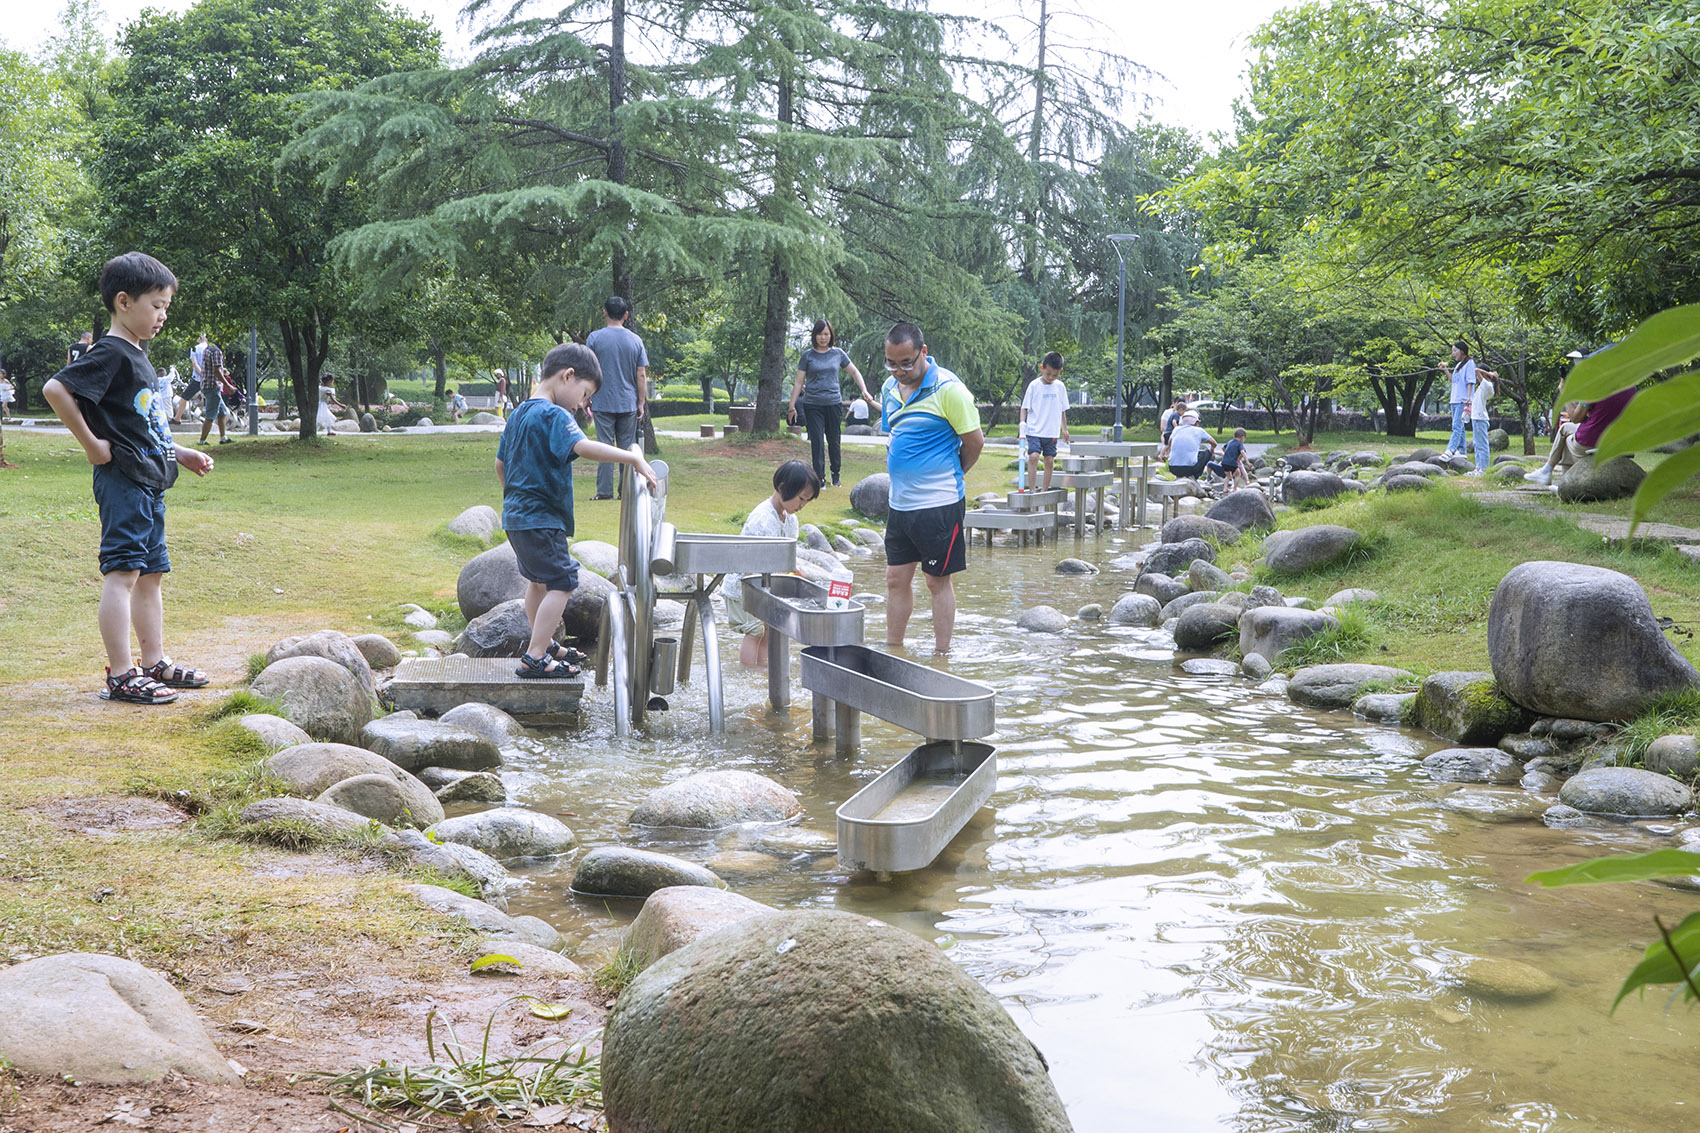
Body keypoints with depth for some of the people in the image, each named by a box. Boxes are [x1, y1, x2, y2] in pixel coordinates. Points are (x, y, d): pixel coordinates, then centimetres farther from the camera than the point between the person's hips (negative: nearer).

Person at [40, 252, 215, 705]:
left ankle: (155, 663, 22)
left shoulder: (137, 356, 18)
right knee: (122, 573, -9)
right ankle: (121, 675, -8)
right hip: (122, 480, -10)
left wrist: (182, 454, 21)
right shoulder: (109, 353, -12)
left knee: (151, 574, 14)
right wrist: (91, 443, -20)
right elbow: (55, 388, -24)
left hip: (148, 482, 10)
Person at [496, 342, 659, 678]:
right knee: (562, 582, -7)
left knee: (538, 580, 23)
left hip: (517, 515, 10)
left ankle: (543, 644, 37)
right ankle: (534, 658, -8)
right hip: (540, 519, -10)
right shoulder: (554, 416, -18)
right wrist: (635, 459, -36)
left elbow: (500, 464, 23)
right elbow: (583, 447, -35)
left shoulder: (519, 413, 13)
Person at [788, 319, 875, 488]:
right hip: (812, 404, -1)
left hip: (834, 403, 1)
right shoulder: (807, 355, 3)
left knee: (833, 440, 8)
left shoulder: (838, 354, 7)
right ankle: (819, 477, -5)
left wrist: (864, 391, 4)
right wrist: (792, 406, 2)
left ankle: (835, 473, 24)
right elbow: (799, 382, 5)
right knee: (817, 441, -6)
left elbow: (854, 372, 16)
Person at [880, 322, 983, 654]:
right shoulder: (889, 388, 8)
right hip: (899, 502, 7)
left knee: (938, 580, 2)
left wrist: (948, 476, 6)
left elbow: (974, 442, -8)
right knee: (896, 578, 11)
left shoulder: (948, 389, -13)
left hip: (939, 504, -7)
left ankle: (941, 655, 10)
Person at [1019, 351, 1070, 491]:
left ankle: (1045, 490, 14)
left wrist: (1064, 429, 16)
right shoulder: (1034, 385, -4)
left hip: (1052, 432, 4)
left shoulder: (1060, 387, 6)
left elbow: (1062, 410, 16)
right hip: (1034, 431, -4)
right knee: (1033, 456, -19)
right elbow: (1025, 407, -2)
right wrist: (1022, 422, -18)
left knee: (1050, 460, 4)